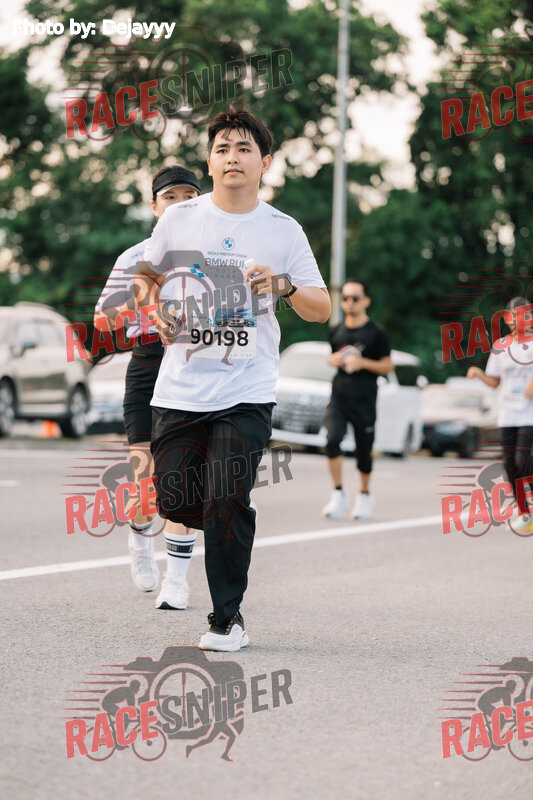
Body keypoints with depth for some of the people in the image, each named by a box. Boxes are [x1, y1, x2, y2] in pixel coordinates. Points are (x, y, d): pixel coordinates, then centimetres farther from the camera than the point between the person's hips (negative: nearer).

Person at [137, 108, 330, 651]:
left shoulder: (284, 231, 3)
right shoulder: (178, 220, 6)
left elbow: (322, 309, 3)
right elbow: (148, 275, 22)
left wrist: (284, 285, -16)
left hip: (246, 392, -2)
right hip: (179, 390, 2)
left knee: (226, 506, -11)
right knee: (175, 501, 0)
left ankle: (227, 618, 3)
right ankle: (239, 524, 34)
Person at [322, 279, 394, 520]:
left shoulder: (375, 333, -3)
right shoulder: (337, 331, 10)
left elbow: (388, 365, -1)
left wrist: (362, 363, -15)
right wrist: (333, 360, 1)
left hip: (364, 400, -2)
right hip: (339, 396, 2)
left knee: (363, 450, 5)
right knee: (332, 439, -19)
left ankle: (364, 494, 29)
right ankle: (338, 494, -8)